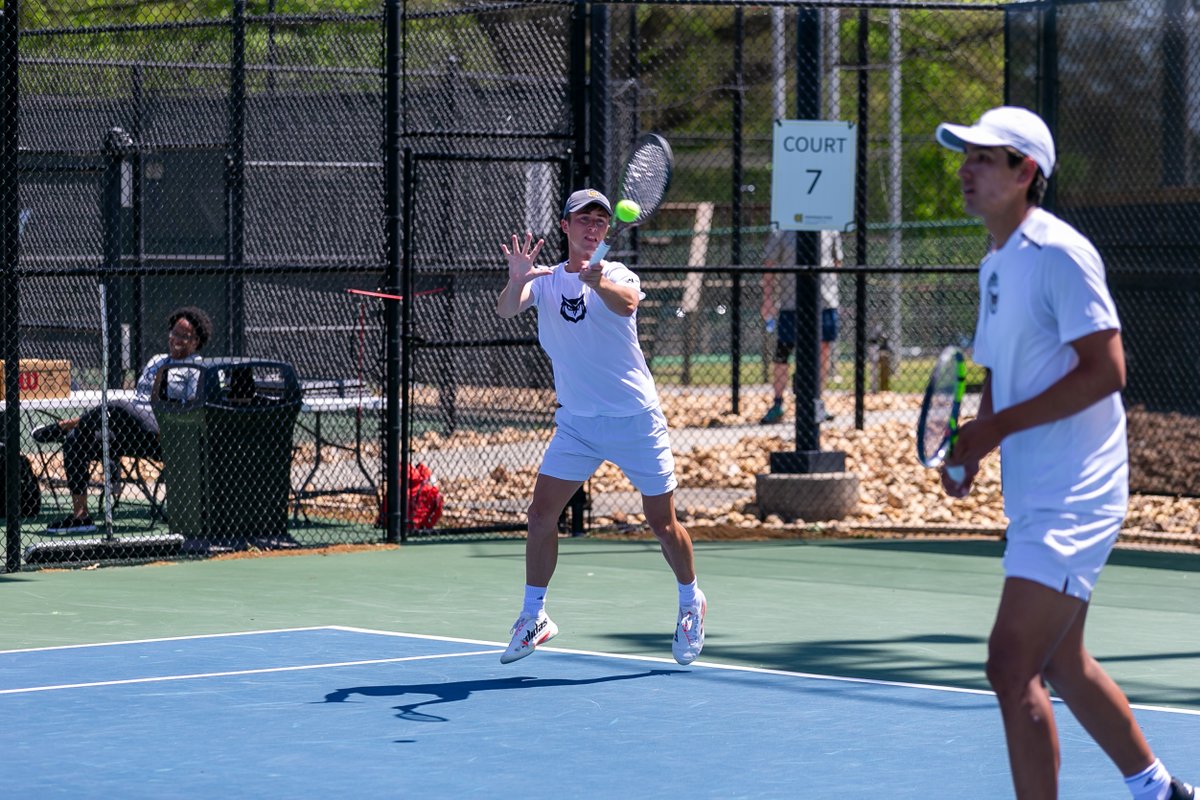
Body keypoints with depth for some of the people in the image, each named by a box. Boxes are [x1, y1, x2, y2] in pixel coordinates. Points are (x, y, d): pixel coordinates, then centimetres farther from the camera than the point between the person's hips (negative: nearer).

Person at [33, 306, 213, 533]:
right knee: (75, 442, -7)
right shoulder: (156, 361, 26)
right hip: (133, 434, 9)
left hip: (163, 439, -8)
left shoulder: (197, 369, 2)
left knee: (118, 407, -34)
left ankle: (63, 426, -13)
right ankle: (80, 515, -9)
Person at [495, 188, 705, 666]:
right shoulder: (545, 281, 1)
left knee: (662, 522, 4)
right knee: (541, 513, -8)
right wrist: (516, 281, -41)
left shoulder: (616, 276, -6)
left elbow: (627, 303, -31)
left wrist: (599, 283, -53)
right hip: (576, 423, 2)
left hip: (636, 420, -2)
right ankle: (533, 617, 5)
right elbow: (506, 310, -18)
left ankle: (691, 603, 28)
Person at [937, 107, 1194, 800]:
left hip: (1074, 496, -10)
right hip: (1036, 497, 10)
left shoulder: (1058, 253, -14)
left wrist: (999, 427, -19)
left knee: (1012, 664, -16)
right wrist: (972, 446, 5)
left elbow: (1105, 369, -20)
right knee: (1061, 665, 19)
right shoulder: (996, 266, 14)